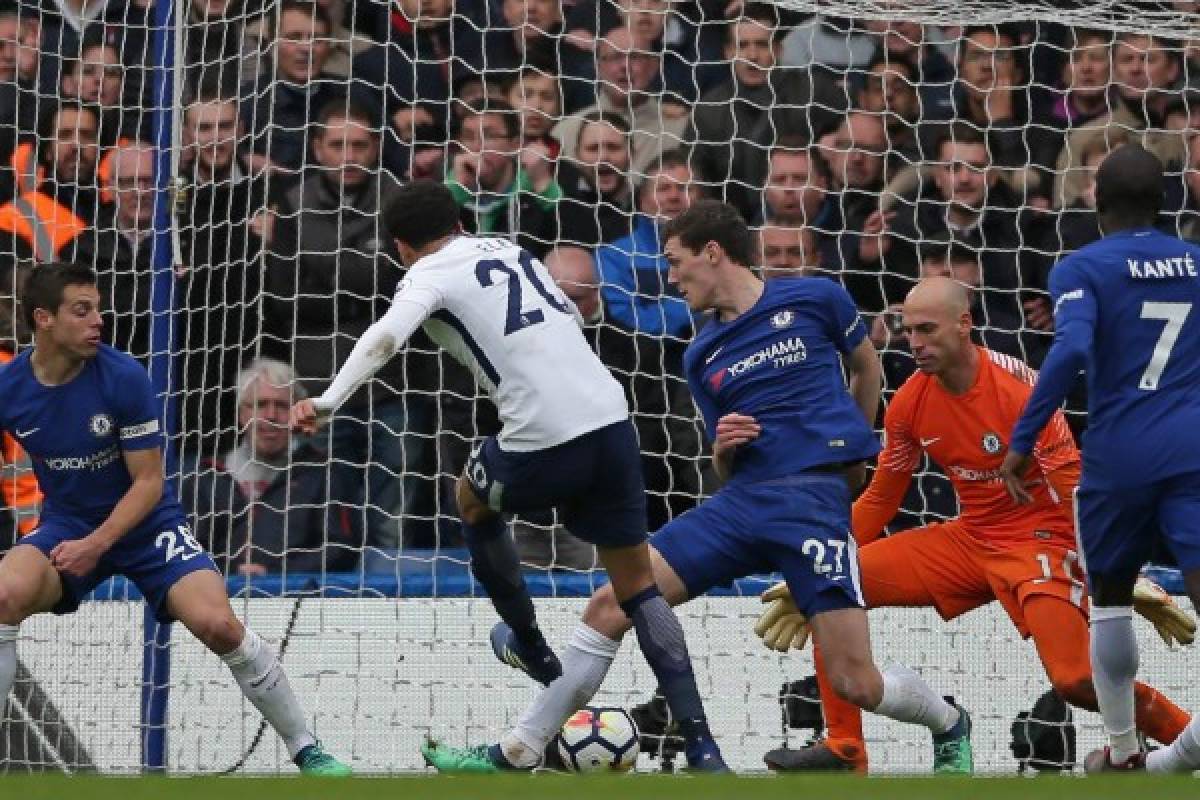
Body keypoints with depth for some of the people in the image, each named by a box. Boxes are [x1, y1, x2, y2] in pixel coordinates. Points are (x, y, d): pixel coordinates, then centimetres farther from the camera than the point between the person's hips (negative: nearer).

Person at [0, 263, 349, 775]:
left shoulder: (124, 377, -18)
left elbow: (148, 481, -13)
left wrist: (97, 544, -24)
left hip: (147, 525, -2)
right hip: (67, 525, 2)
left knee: (216, 622, -21)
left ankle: (306, 751, -3)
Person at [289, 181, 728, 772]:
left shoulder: (429, 274, 2)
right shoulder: (508, 249, 21)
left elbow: (386, 335, -18)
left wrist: (327, 401, -26)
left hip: (543, 440, -5)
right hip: (612, 419, 5)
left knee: (473, 502, 30)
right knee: (638, 588, 12)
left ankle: (533, 650, 38)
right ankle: (701, 749, 1)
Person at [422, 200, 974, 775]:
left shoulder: (814, 298, 2)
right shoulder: (702, 357, 14)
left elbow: (867, 366, 20)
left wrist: (849, 447, 26)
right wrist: (722, 446, -5)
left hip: (813, 499, -5)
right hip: (741, 500, 5)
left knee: (856, 684, -12)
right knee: (610, 605, -8)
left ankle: (950, 726, 21)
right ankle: (519, 750, -1)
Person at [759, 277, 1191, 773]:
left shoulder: (1020, 388, -20)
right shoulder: (909, 403, -1)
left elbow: (1076, 492, -19)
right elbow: (880, 499, 11)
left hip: (1039, 540, -6)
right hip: (968, 539, 6)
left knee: (1076, 680, -26)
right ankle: (843, 748, 4)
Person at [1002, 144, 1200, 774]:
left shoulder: (1083, 268, -2)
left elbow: (1071, 351, -18)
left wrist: (1021, 440, -15)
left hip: (1119, 456, -1)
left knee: (1110, 600, 19)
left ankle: (1122, 753, 25)